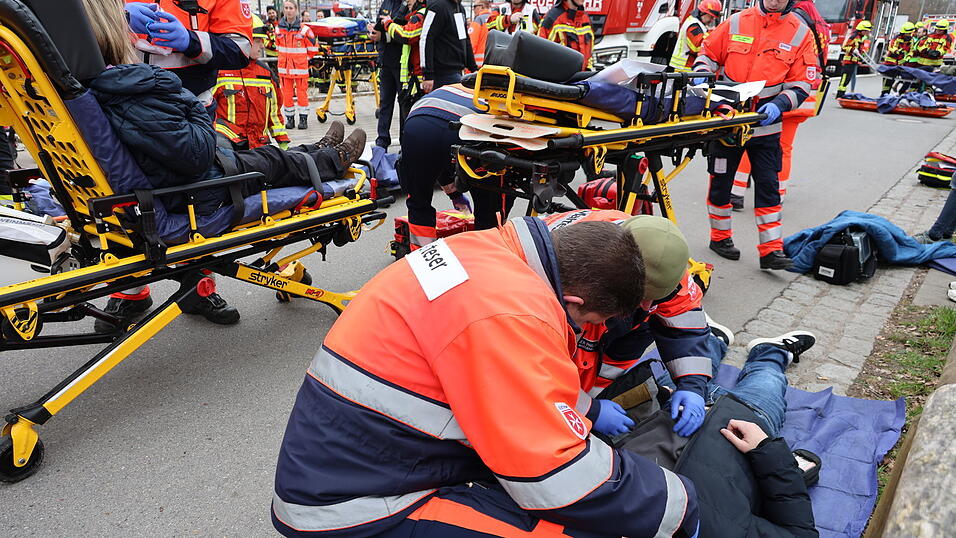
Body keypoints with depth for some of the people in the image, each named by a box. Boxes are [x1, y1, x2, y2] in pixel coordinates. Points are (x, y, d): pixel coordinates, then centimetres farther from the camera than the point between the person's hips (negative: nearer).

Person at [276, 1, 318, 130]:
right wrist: (286, 58, 15)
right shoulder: (279, 29, 5)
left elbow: (313, 49, 3)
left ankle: (303, 119, 9)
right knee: (287, 93, 6)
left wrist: (303, 59, 8)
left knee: (302, 92, 0)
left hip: (300, 67, -3)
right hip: (284, 67, 3)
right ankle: (289, 118, 16)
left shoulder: (304, 29, -6)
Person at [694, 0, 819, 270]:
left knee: (768, 186, 1)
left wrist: (779, 105, -17)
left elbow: (801, 83, 0)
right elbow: (709, 53, 11)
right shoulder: (736, 22, 1)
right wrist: (701, 74, -10)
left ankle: (771, 250, 6)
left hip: (766, 124, 0)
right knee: (721, 180, 9)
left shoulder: (800, 33, 1)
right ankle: (719, 237, 27)